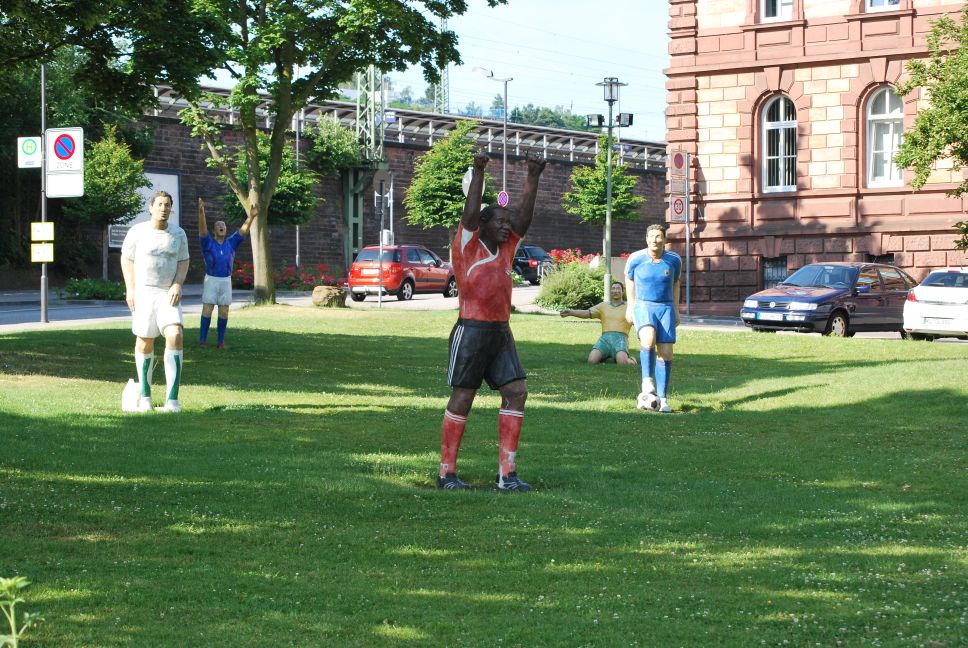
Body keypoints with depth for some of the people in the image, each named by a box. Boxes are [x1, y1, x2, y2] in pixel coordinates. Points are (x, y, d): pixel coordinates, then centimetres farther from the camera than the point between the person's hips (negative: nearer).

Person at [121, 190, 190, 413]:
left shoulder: (178, 233, 5)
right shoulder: (137, 232, -1)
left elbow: (184, 261, 9)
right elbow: (126, 260, 5)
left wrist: (177, 285, -7)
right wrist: (130, 289, -4)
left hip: (168, 294, 1)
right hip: (143, 292, -1)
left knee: (175, 336, -19)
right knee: (145, 342, 5)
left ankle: (172, 399, -22)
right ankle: (144, 395, 23)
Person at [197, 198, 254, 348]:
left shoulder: (231, 243, 8)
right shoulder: (208, 243, -1)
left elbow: (243, 230, 0)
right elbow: (202, 229, -17)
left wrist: (251, 215, -14)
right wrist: (201, 212, -33)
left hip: (226, 281, 3)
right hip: (211, 280, -3)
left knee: (224, 312, 3)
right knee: (207, 310, -5)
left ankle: (221, 341, 9)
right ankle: (202, 340, -3)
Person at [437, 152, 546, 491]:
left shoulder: (506, 247, 14)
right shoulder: (467, 245, -3)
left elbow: (524, 216, 11)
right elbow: (471, 213, -16)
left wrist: (532, 179, 5)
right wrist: (478, 172, -19)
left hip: (501, 332, 7)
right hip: (471, 331, -7)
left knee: (516, 392, -2)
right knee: (462, 399, -1)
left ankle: (506, 473, 0)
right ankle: (446, 472, 7)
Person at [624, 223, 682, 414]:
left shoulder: (674, 260, -1)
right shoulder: (635, 259, -5)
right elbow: (629, 279, 13)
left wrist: (676, 309, 15)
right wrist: (630, 306, 13)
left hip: (665, 308, 2)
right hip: (643, 306, -2)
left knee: (666, 353, -4)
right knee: (648, 338, -32)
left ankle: (662, 398, 5)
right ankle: (647, 386, -29)